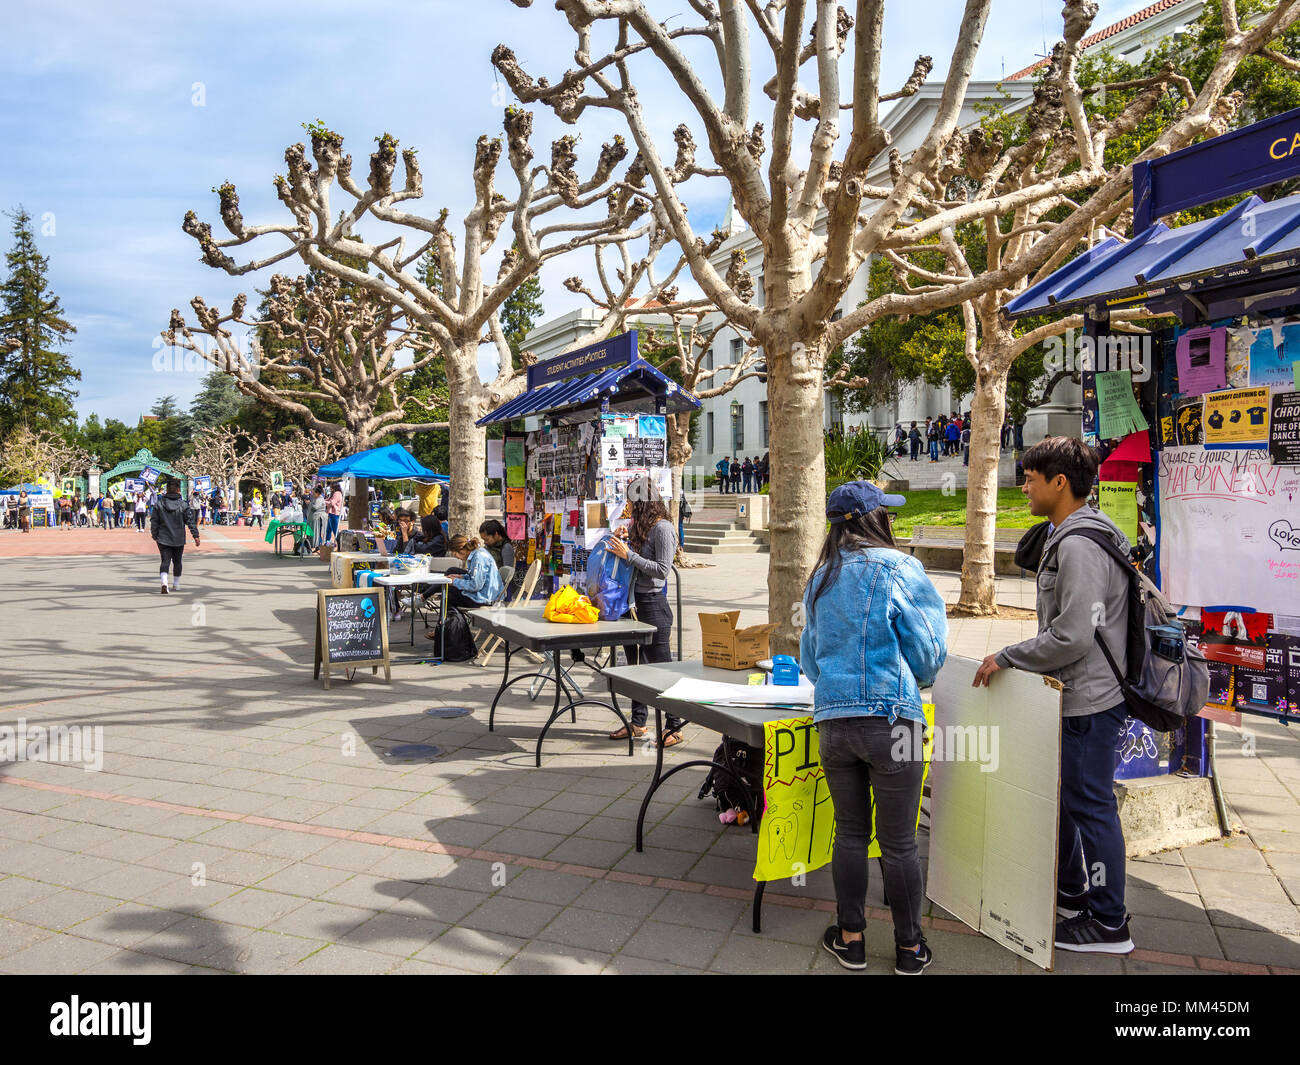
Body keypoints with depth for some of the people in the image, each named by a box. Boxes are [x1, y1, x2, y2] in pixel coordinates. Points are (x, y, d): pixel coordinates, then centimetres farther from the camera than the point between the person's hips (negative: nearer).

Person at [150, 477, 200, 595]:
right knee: (177, 561, 14)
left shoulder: (159, 504, -1)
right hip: (179, 540, 0)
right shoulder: (183, 505, -5)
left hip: (163, 539, 0)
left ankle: (163, 582, -25)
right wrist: (196, 535, -4)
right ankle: (176, 584, 24)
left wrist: (154, 535, 14)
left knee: (165, 561, -2)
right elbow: (190, 521, -6)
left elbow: (154, 521, 4)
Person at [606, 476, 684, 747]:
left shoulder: (662, 528, -12)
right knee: (635, 664, 16)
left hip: (652, 603, -9)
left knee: (661, 666, -2)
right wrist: (618, 535, 4)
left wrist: (629, 554, -18)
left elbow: (662, 569, -18)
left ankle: (674, 726, 8)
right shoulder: (635, 525, 12)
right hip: (632, 602, 9)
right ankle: (638, 722, 27)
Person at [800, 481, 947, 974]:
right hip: (891, 719, -4)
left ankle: (850, 939, 26)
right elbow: (928, 652, -4)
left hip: (833, 721, 5)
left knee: (850, 832, 16)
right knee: (898, 841, 8)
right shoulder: (898, 568, -6)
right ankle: (909, 948, 22)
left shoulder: (820, 578, 10)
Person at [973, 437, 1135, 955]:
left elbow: (1072, 637, -27)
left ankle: (1108, 924, 17)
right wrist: (1022, 658, 17)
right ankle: (1071, 893, 38)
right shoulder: (1073, 535, 12)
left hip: (1089, 701, -11)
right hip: (1078, 695, 11)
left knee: (1090, 805, 2)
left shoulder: (1078, 545, -22)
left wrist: (1005, 658, -17)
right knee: (1066, 796, 21)